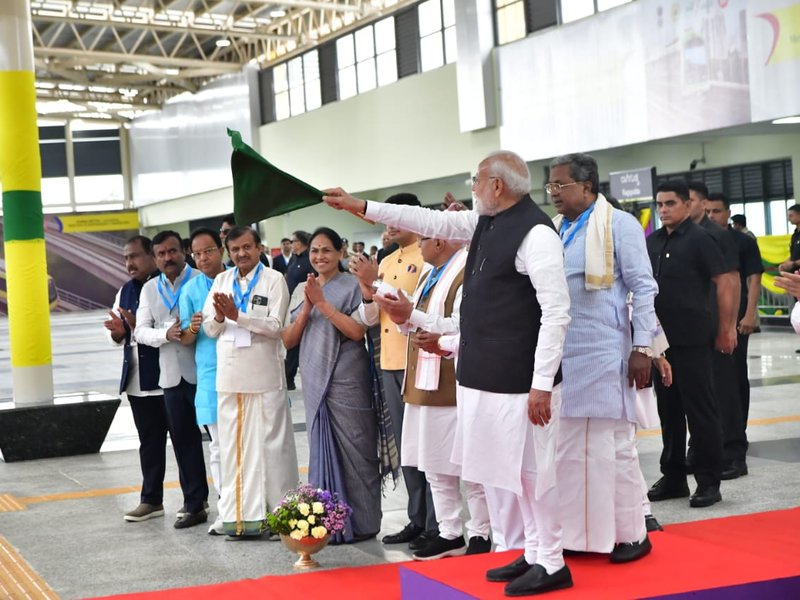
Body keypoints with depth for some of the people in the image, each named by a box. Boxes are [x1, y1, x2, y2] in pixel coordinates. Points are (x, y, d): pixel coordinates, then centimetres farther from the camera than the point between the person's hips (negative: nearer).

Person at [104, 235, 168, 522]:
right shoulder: (125, 291, 15)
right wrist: (117, 332, -5)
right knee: (149, 440, 12)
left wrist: (139, 327, -24)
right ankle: (151, 499, 19)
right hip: (137, 380, 7)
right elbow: (119, 338, 18)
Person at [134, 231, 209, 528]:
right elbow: (141, 330, 7)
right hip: (172, 376, 5)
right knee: (183, 440, 10)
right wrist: (165, 334, -12)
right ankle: (194, 504, 19)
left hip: (202, 372, -5)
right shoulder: (150, 289, 13)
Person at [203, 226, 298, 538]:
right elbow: (209, 328, 10)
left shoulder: (274, 280, -2)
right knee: (233, 446, 6)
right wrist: (219, 317, -12)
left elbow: (275, 326, -10)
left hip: (264, 375, -4)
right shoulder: (221, 281, 13)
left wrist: (237, 316, -18)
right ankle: (239, 514, 13)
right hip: (229, 375, 5)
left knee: (270, 444, 0)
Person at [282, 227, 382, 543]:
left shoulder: (352, 285, -4)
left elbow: (358, 331, -14)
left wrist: (322, 303, -15)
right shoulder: (301, 290, 12)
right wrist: (307, 307, -7)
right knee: (322, 449, 9)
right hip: (315, 382, 6)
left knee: (353, 450, -1)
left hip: (346, 382, -5)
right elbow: (288, 339, 8)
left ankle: (361, 523, 7)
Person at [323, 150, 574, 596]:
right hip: (488, 375, 9)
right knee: (515, 468, 15)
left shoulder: (535, 232, -17)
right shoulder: (486, 223, 10)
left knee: (532, 469, 1)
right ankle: (535, 554, 27)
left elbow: (557, 313, -19)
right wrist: (361, 206, 21)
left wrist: (542, 384, -20)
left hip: (520, 379, -9)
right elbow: (433, 222, 21)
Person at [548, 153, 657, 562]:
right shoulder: (551, 229, 12)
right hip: (558, 355, 6)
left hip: (603, 354, -6)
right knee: (567, 447, 9)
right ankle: (578, 532, 18)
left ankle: (630, 534, 10)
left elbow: (642, 287, -6)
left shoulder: (619, 224, -3)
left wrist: (642, 347, -11)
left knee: (612, 445, 0)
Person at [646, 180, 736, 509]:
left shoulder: (699, 239, -7)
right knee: (668, 409, 12)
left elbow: (723, 283, -8)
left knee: (700, 409, -1)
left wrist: (724, 329, -8)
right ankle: (673, 477, 21)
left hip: (692, 340, -6)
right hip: (659, 337, 6)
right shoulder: (652, 242, 10)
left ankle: (709, 482, 6)